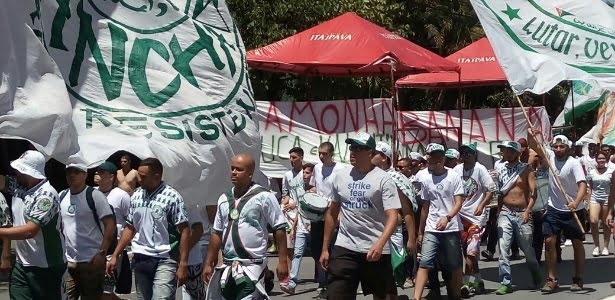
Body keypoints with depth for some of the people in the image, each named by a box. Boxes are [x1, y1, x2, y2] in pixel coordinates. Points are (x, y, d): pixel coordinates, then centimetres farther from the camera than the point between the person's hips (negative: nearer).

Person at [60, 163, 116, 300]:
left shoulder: (94, 195, -8)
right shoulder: (62, 196, 8)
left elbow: (110, 225, -11)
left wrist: (102, 252, -16)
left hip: (92, 261, -5)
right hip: (68, 261, 5)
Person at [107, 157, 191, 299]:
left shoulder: (172, 197, -9)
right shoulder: (136, 196, 9)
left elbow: (184, 231, -9)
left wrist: (183, 265, -14)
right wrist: (115, 256, 12)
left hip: (164, 261, -6)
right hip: (140, 260, 6)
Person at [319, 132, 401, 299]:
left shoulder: (383, 179, -8)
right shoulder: (340, 176, 7)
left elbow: (392, 216, -15)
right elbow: (332, 212, 15)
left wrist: (380, 244, -31)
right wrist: (325, 248, 12)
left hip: (375, 249, -3)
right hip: (344, 248, 3)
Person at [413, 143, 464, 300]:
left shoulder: (453, 176, -4)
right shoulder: (424, 178, 5)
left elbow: (458, 202, -10)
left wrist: (447, 218, -28)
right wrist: (420, 231, 16)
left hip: (452, 228, -2)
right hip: (431, 229, 2)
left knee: (454, 266, 6)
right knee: (424, 264, -10)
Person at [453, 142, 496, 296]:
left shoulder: (479, 169, -9)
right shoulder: (457, 169, 4)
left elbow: (491, 189, -10)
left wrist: (481, 205, -19)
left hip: (475, 216, -5)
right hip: (460, 215, 5)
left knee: (471, 251, -9)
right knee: (467, 251, 10)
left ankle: (466, 283, -5)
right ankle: (478, 282, 22)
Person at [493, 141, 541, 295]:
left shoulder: (526, 169, -1)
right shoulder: (501, 169, 8)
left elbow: (533, 193, -7)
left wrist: (528, 211, -18)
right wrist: (498, 212, 6)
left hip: (522, 213, -2)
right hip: (505, 213, 2)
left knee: (527, 249, 8)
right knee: (503, 249, -7)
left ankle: (537, 279, 30)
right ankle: (506, 283, -4)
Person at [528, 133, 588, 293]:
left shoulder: (574, 163, -16)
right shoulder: (550, 157, 0)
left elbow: (582, 185, -26)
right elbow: (534, 146, -1)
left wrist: (576, 202, -42)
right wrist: (530, 135, -23)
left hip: (573, 210, -4)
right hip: (554, 209, 4)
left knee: (577, 243, 5)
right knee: (549, 241, -3)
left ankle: (578, 279, 14)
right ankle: (551, 279, 2)